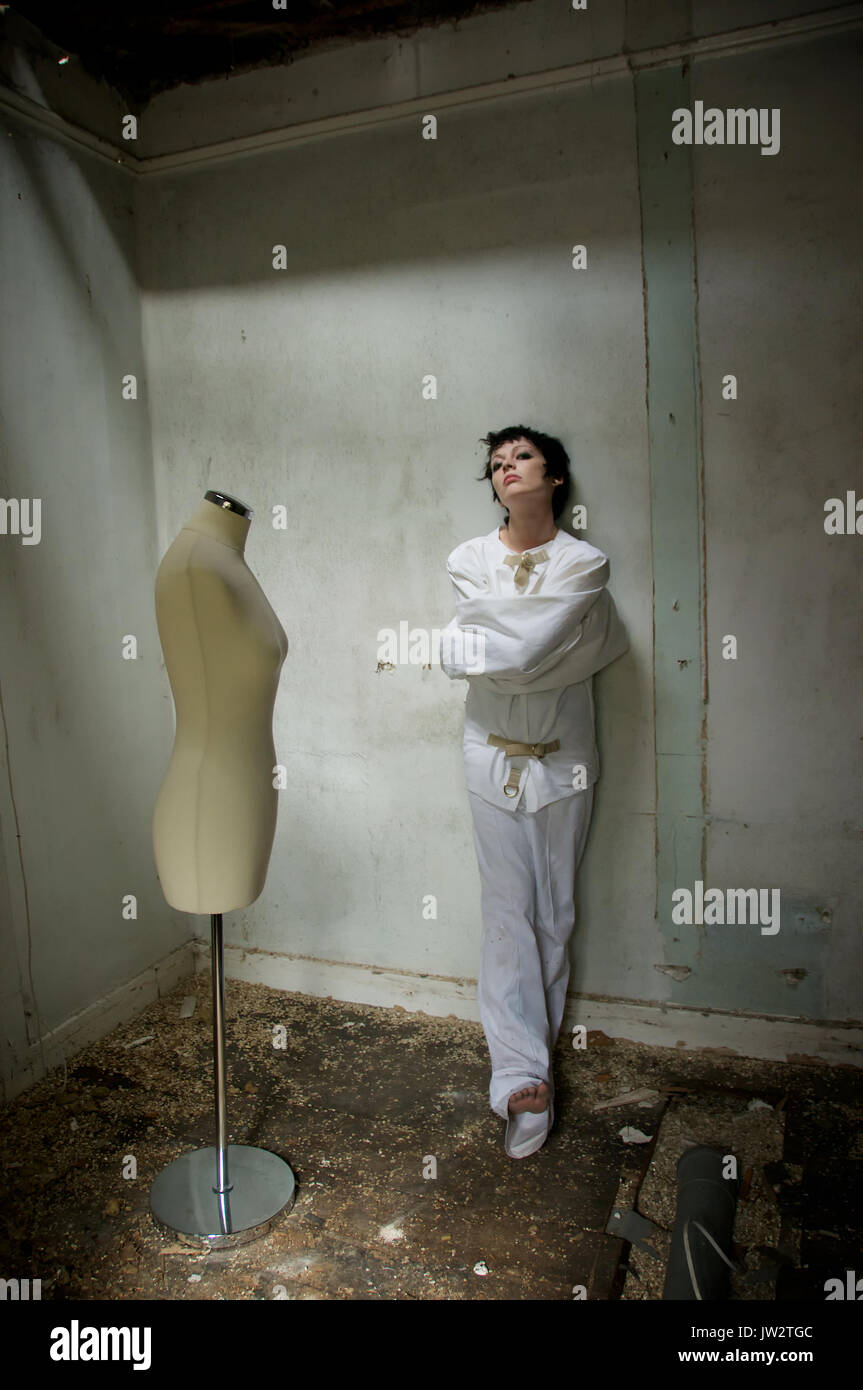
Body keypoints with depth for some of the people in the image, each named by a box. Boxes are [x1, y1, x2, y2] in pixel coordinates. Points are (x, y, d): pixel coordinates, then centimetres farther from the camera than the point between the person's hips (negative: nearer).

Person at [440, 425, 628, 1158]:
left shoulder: (585, 563, -4)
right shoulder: (470, 559, 1)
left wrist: (476, 650, -10)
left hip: (564, 758, 0)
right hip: (495, 754, 1)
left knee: (554, 912, 8)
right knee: (508, 911, -1)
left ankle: (526, 1052, 26)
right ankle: (525, 1073, 5)